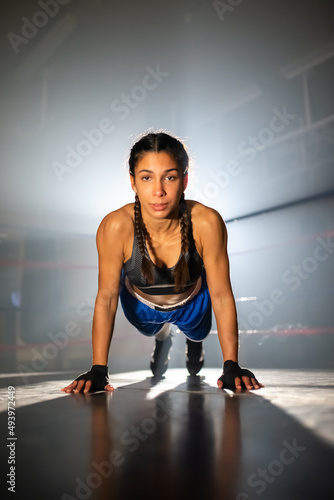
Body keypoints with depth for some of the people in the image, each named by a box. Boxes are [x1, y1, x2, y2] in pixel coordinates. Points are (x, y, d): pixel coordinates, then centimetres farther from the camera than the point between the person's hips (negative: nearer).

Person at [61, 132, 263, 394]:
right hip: (141, 306, 0)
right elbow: (106, 298, -26)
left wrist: (232, 367, -26)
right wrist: (99, 370, -25)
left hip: (192, 304, 0)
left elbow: (221, 295, -28)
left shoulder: (207, 223, -38)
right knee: (154, 331, 31)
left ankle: (194, 340, 67)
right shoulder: (116, 226, -38)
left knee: (198, 333, 30)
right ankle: (162, 338, 68)